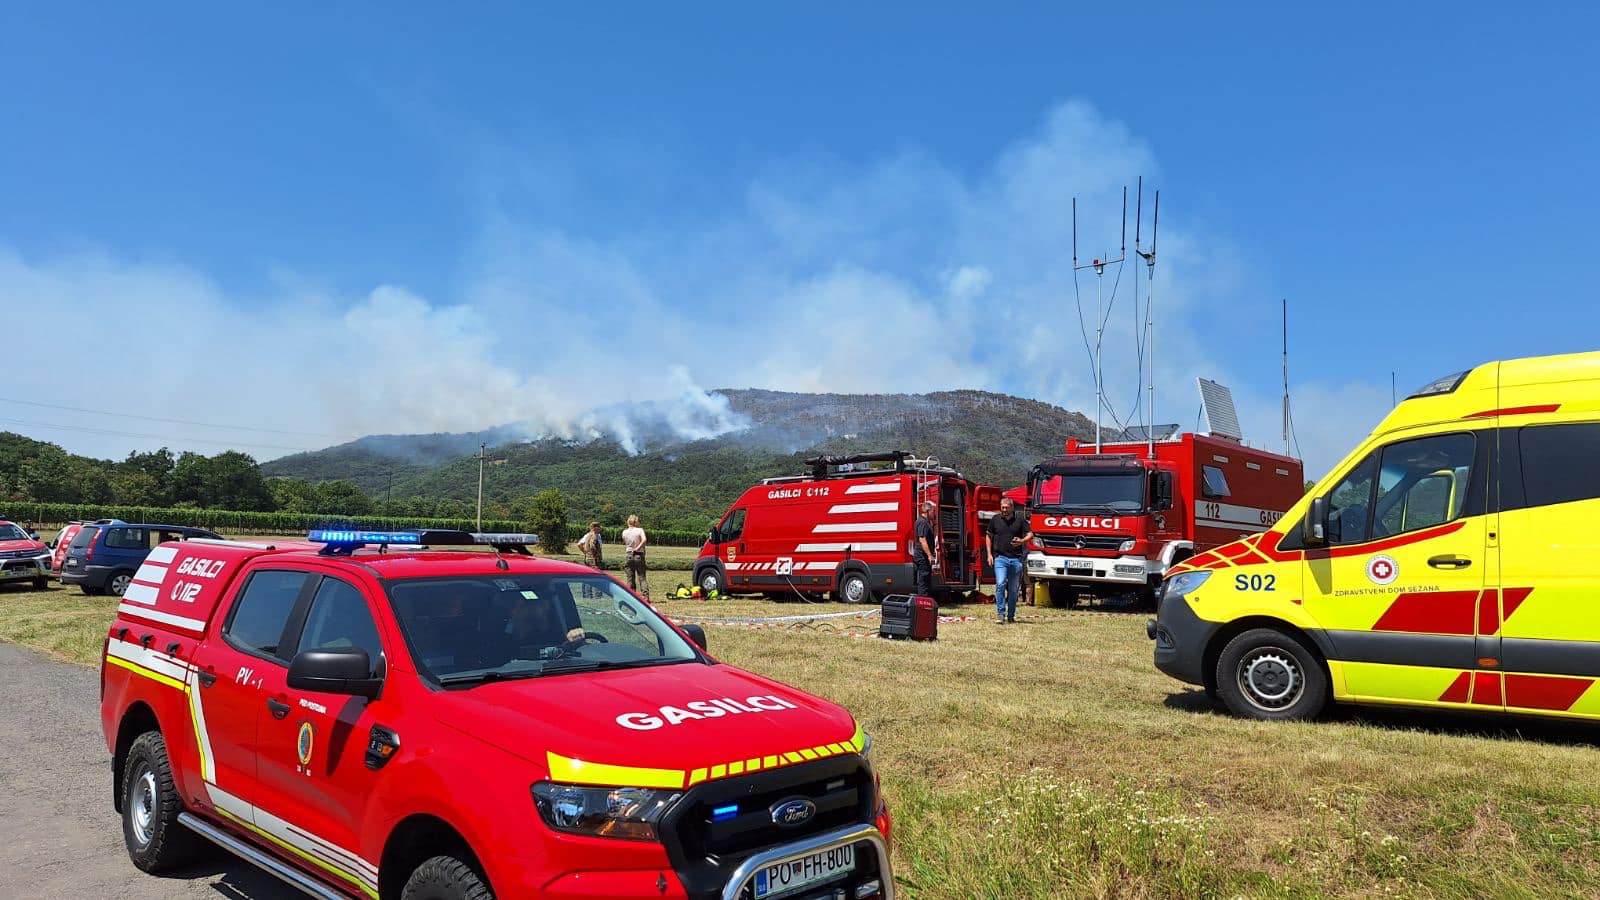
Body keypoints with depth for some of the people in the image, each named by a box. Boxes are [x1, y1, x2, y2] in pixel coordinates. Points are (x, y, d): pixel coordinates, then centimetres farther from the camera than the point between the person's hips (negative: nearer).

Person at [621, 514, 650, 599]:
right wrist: (638, 548, -16)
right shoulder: (640, 530, -6)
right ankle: (645, 596, -10)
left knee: (630, 579, 7)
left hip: (628, 555, 2)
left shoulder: (624, 532, 2)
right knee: (642, 577, 1)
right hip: (639, 555, -2)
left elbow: (624, 543, 10)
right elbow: (644, 540, -23)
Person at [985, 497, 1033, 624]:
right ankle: (1000, 614, -13)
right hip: (1000, 557, -1)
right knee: (1000, 584, -17)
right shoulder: (995, 520, 6)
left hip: (1016, 558, 1)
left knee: (1013, 589, 8)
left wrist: (1022, 541, -18)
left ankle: (1011, 615, 19)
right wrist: (989, 554, 6)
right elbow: (988, 536, 15)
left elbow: (1030, 535, 4)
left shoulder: (1020, 519, 4)